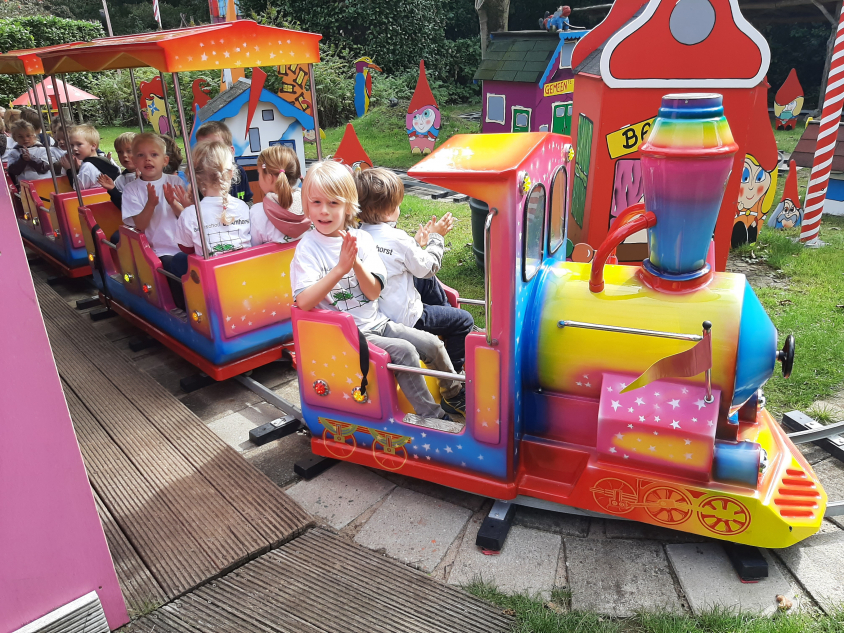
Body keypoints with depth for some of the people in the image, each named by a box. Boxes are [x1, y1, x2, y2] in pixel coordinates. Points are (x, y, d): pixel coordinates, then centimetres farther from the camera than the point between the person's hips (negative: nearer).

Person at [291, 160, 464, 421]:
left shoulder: (361, 238, 0)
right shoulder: (308, 248, -11)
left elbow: (373, 292, -6)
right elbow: (303, 302, -25)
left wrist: (356, 263, -24)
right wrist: (341, 267, -31)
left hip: (375, 322, 5)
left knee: (432, 343, 1)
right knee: (404, 350, -22)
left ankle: (455, 393, 28)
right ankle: (432, 416, -5)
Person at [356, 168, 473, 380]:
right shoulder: (398, 239, -26)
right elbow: (428, 267, -11)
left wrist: (417, 243, 14)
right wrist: (437, 237, 3)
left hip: (376, 312, 9)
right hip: (404, 318, -8)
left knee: (428, 281, 28)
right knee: (464, 321, 5)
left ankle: (446, 312, 46)